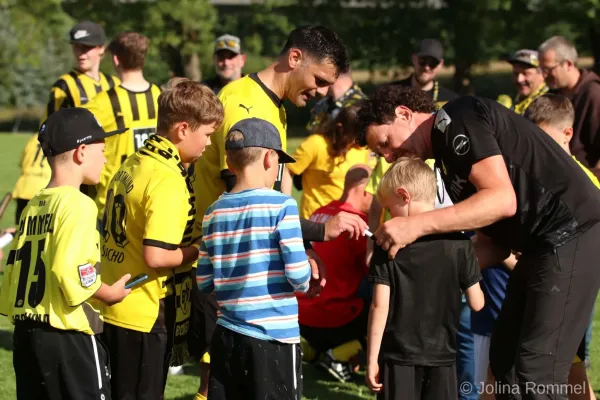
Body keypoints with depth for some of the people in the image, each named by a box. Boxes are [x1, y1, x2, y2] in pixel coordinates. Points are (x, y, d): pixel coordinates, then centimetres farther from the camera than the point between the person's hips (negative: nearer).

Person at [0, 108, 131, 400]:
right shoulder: (77, 204, -12)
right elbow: (71, 271, -22)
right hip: (67, 337, -8)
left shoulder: (32, 206, 11)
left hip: (25, 332, 8)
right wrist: (109, 294, -7)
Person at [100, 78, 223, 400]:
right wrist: (196, 251, -10)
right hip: (145, 317, -8)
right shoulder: (169, 182, -19)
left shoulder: (132, 165, 9)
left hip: (110, 309, 8)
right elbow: (155, 256, -26)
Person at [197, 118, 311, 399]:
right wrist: (306, 282, 6)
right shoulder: (281, 206, -10)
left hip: (226, 337, 5)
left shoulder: (214, 213, 5)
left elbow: (204, 282, 6)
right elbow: (298, 274, -16)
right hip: (274, 339, -5)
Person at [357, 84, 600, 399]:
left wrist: (418, 225, -20)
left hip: (570, 234, -11)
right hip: (541, 243, 11)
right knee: (504, 358, 13)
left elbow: (503, 200, -21)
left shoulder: (457, 119, -10)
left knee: (537, 374, -11)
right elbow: (494, 243, 15)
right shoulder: (447, 159, 19)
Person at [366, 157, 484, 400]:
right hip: (442, 355, 1)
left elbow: (380, 306, -10)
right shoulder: (458, 243, -4)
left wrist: (372, 359, -4)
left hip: (398, 355, -1)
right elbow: (476, 303, 0)